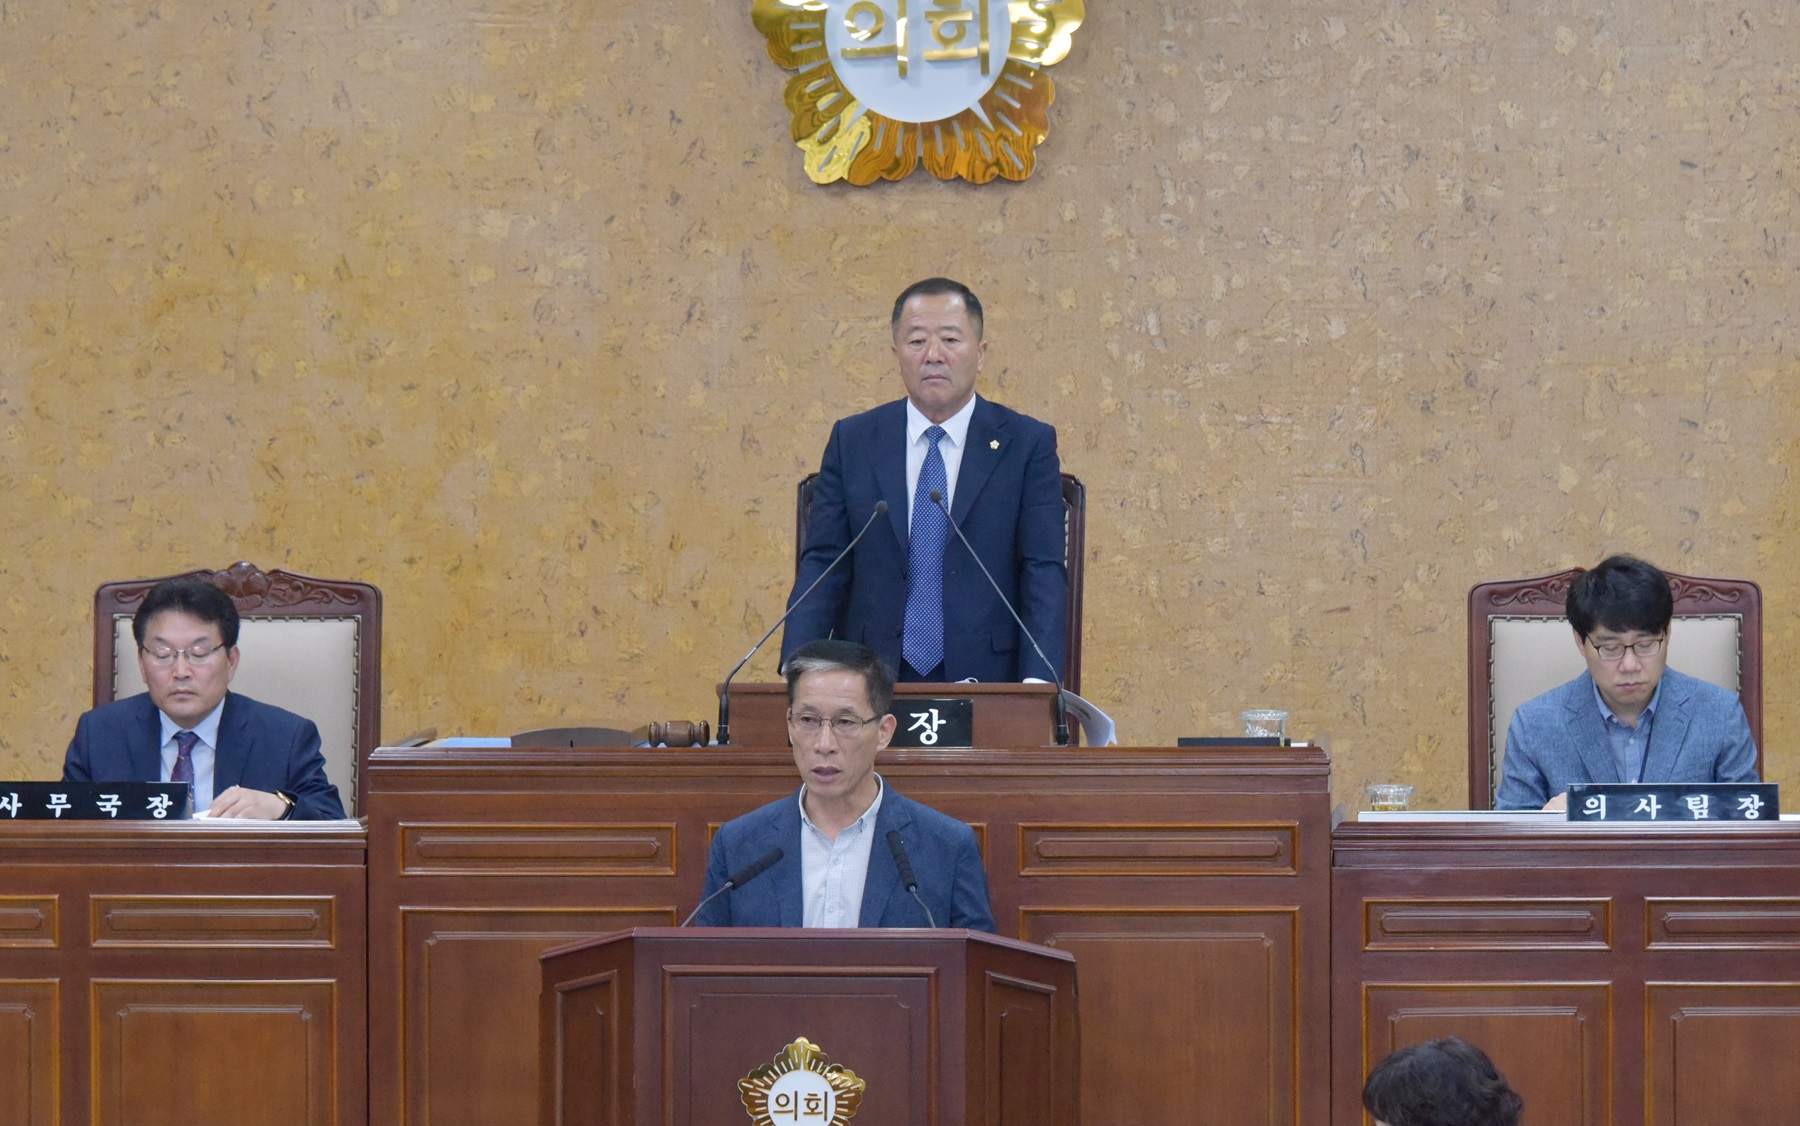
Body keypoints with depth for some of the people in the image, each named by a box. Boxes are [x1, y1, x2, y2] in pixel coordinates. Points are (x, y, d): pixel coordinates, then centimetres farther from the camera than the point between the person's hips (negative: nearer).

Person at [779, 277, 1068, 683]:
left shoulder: (1028, 444, 8)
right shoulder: (852, 441, 13)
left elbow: (1044, 574, 2)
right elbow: (822, 566, 8)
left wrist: (1038, 684, -14)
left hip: (984, 682, 0)